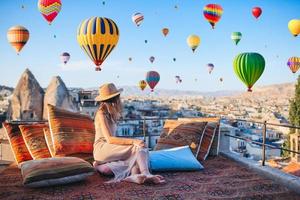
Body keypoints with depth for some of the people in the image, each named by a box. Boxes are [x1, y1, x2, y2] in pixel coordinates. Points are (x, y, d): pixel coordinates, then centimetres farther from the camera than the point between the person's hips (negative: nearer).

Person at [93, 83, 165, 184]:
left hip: (110, 147, 7)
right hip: (101, 149, -7)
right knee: (138, 147, -24)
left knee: (141, 148, -17)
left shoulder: (110, 114, 18)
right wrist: (132, 141, -27)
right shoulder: (101, 114, -9)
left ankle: (135, 174, -41)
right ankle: (145, 174, -39)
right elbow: (109, 139, -20)